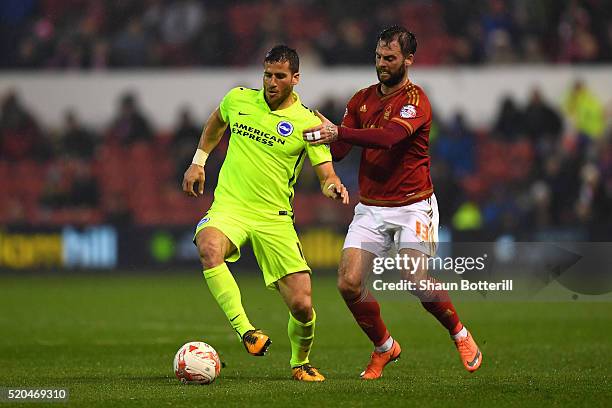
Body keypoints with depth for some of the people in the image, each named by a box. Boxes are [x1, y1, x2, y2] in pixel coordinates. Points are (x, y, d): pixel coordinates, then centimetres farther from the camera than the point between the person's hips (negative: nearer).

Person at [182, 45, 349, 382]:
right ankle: (245, 330, -33)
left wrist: (334, 188, -29)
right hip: (229, 206, 1)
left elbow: (326, 176, -6)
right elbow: (217, 121, 28)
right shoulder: (239, 100, 4)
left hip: (275, 218, -1)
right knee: (209, 249, -37)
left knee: (302, 306, -7)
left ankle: (300, 362, 24)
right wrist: (198, 162, 23)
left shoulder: (308, 123, -4)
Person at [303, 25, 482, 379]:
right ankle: (384, 348, 13)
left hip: (412, 206, -5)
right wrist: (322, 135, -17)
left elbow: (388, 137, -29)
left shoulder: (416, 100, -11)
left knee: (417, 281, -20)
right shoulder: (363, 99, 9)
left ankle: (460, 334, 8)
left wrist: (339, 132, -37)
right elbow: (339, 150, 4)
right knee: (349, 283, -10)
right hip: (370, 208, 5)